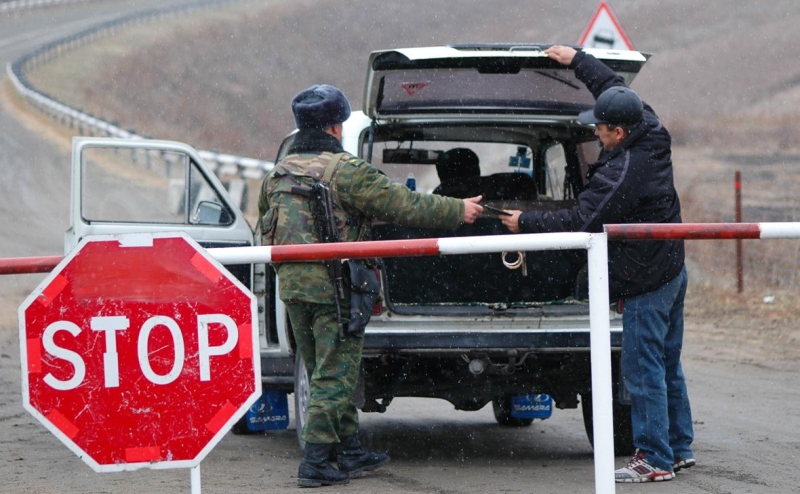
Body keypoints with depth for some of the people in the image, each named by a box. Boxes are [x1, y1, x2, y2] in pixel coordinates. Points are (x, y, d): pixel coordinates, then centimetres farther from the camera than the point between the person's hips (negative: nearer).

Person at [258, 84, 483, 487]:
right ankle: (314, 462, -6)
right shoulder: (346, 171, -13)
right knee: (334, 375, -2)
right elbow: (405, 206, -13)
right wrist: (458, 211, -2)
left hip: (292, 286, 7)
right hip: (334, 287, -7)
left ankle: (351, 452, 23)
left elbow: (265, 218, 26)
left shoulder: (278, 174, 10)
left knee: (322, 373, 16)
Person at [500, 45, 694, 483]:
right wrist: (577, 60, 26)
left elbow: (578, 222, -20)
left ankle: (655, 459, -1)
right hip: (672, 270, 10)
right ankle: (679, 447, 24)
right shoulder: (652, 137, 1)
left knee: (642, 369, -4)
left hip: (646, 283, -10)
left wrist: (526, 223, -8)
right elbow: (614, 87, 19)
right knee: (666, 365, 17)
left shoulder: (622, 173, -26)